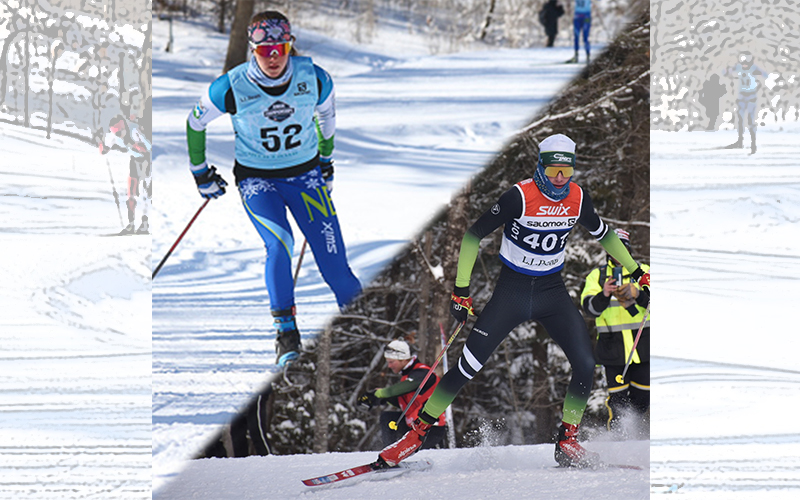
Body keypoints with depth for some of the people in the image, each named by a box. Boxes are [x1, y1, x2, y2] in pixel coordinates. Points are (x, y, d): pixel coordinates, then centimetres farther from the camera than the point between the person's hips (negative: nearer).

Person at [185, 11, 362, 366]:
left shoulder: (315, 80, -13)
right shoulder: (232, 88, -18)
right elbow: (196, 123, 1)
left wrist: (325, 160, 22)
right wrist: (201, 174, 8)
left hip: (305, 175, 2)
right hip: (256, 179, -2)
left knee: (332, 257, -8)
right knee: (279, 245, -26)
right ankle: (286, 332, -13)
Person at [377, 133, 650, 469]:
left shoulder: (578, 199, -4)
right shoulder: (520, 196, -19)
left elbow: (603, 234, 16)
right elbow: (474, 234, -13)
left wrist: (635, 270, 22)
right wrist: (461, 288, -15)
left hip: (552, 291, 4)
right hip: (512, 290, -4)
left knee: (586, 365, -10)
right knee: (468, 365, -8)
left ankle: (566, 442, 7)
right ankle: (417, 432, 4)